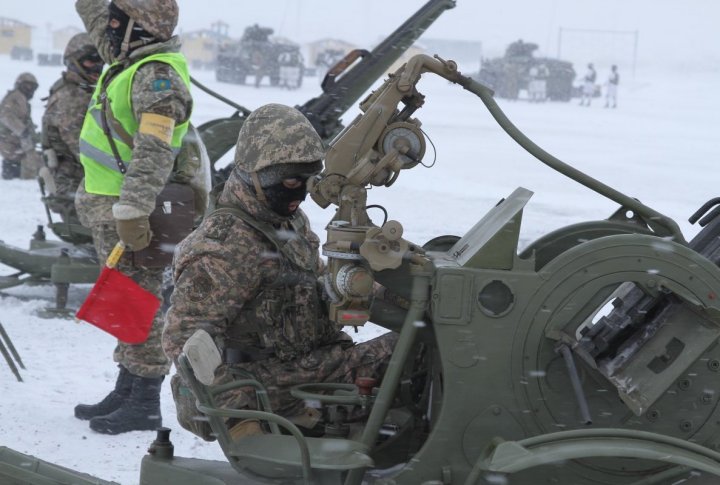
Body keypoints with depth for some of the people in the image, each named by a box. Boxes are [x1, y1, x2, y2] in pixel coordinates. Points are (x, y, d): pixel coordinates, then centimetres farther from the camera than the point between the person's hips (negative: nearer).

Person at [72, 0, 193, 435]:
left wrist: (131, 210, -33)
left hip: (132, 209, -10)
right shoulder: (132, 60, 11)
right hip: (110, 207, 10)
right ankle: (126, 392, 24)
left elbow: (152, 153, -28)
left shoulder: (157, 75, -18)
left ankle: (144, 405, -1)